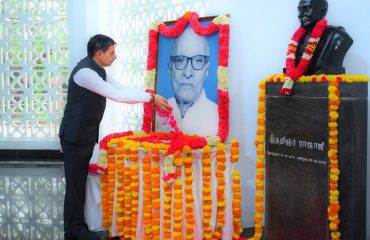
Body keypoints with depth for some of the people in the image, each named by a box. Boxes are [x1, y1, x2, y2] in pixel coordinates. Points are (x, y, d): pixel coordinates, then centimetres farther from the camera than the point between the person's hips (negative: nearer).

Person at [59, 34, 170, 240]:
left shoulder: (98, 70, 9)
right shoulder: (85, 72, -23)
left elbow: (121, 89, 9)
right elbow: (117, 95, -26)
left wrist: (150, 98, -1)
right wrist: (151, 97, -20)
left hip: (87, 135, 9)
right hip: (75, 136, -9)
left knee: (81, 180, 15)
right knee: (75, 182, 0)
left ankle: (78, 223, 26)